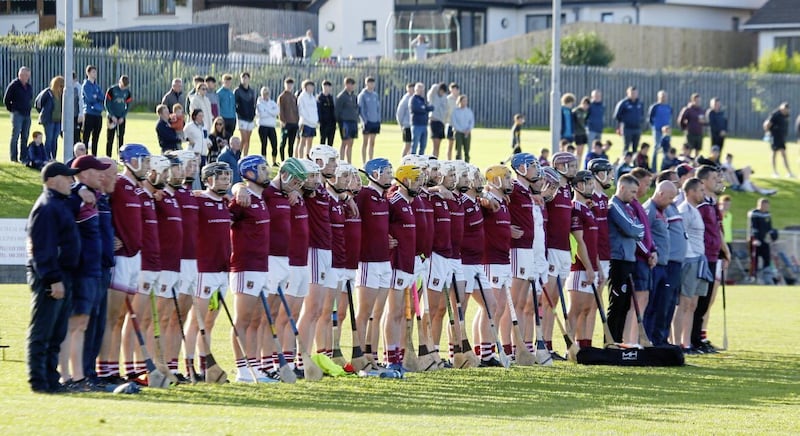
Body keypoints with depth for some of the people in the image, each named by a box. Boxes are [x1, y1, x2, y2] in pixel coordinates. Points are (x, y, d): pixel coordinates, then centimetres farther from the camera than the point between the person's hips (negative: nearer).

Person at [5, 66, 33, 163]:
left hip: (27, 115, 6)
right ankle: (13, 157, -6)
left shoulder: (29, 87, 13)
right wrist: (12, 109, 0)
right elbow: (6, 100, -3)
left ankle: (23, 157, 12)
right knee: (15, 136, -7)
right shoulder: (13, 85, -6)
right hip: (17, 114, -6)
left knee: (25, 137, 7)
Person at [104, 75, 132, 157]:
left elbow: (128, 106, 6)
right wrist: (112, 116, -14)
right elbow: (107, 104, -8)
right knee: (110, 138, -3)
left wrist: (123, 117, -5)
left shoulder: (127, 92, 3)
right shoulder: (111, 90, -8)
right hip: (112, 117, -3)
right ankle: (108, 157, 0)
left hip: (121, 118, 3)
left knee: (121, 138, 3)